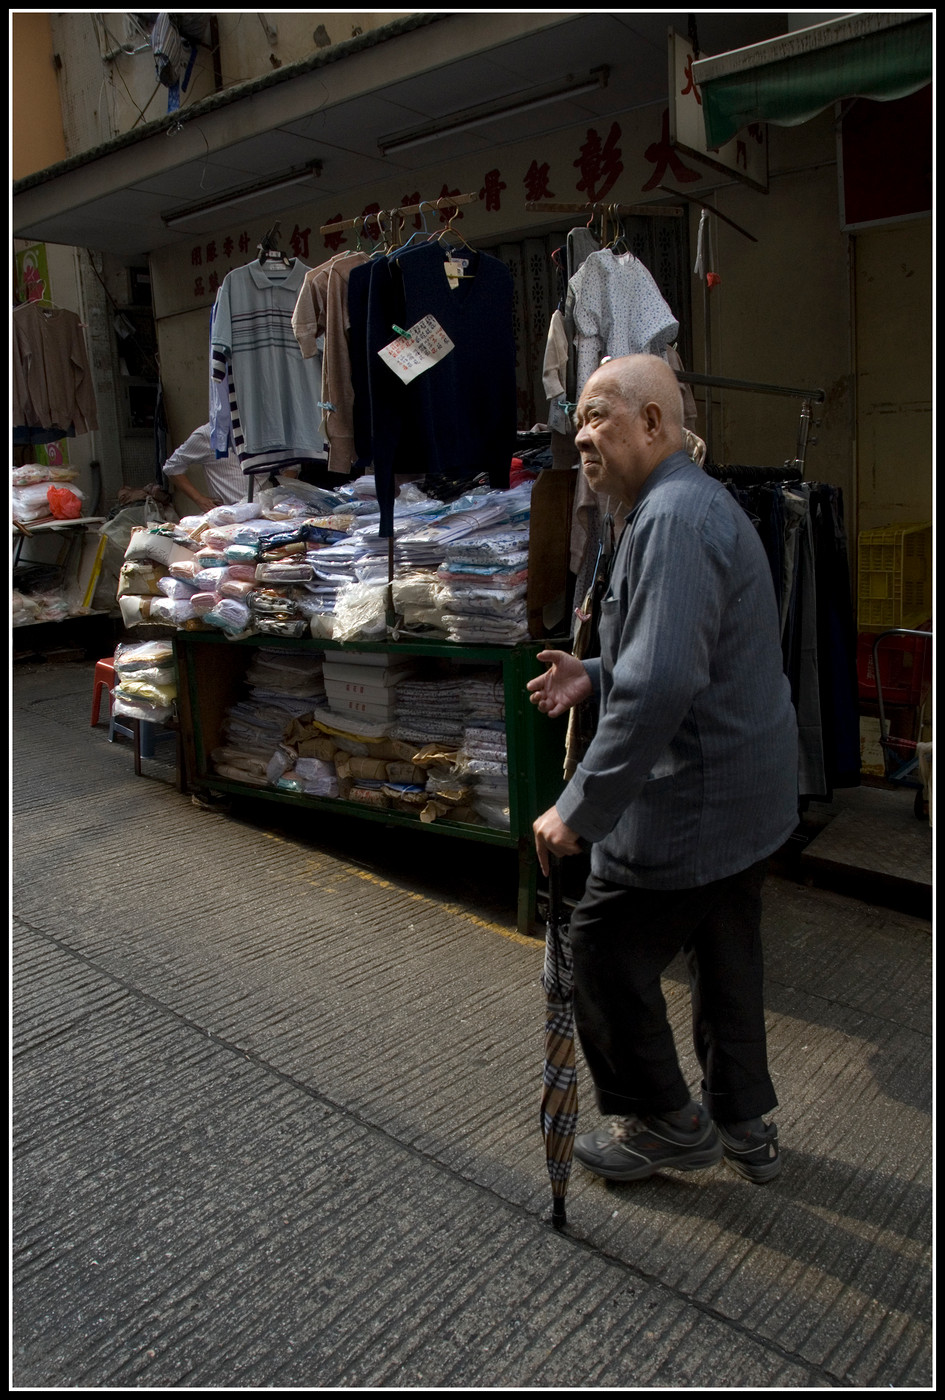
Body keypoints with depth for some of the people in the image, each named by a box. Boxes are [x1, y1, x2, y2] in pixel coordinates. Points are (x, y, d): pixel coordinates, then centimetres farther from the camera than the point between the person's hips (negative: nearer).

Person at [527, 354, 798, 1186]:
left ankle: (665, 1125, 25)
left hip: (692, 801, -10)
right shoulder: (697, 502, 13)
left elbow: (661, 685, -34)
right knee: (726, 957, 22)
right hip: (748, 792, 11)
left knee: (606, 952, 6)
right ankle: (743, 1126, 40)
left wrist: (580, 809, -29)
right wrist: (594, 675, 8)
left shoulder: (674, 516, -22)